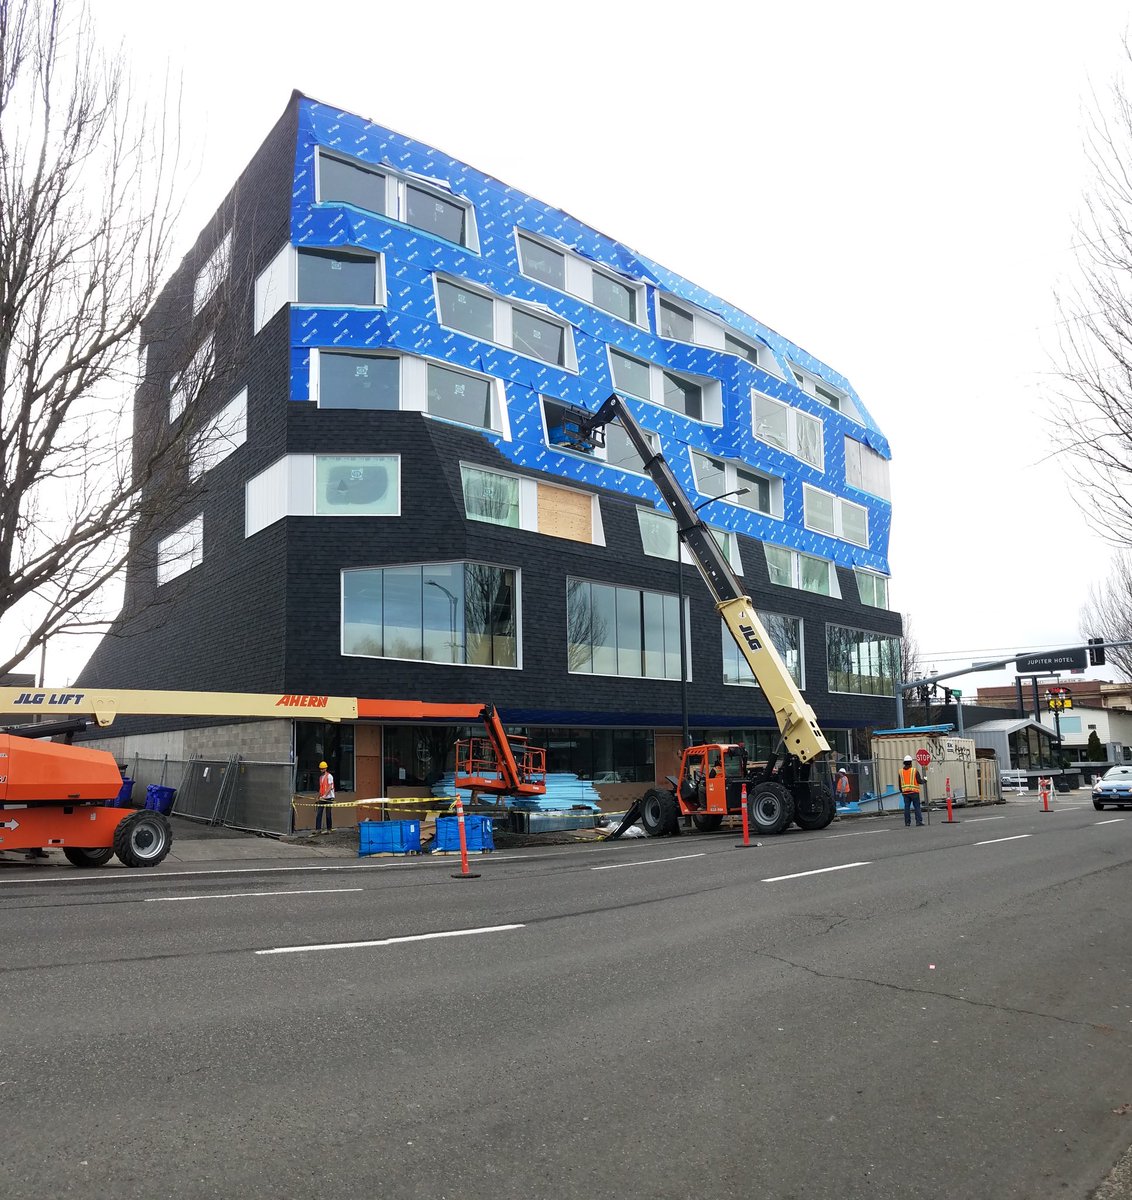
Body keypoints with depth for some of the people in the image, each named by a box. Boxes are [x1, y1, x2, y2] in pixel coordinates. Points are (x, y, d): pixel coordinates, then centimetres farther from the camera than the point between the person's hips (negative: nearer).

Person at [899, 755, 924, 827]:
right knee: (917, 806, 0)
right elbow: (919, 781, -7)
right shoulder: (915, 770, -6)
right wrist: (924, 780, 14)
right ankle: (919, 821, -5)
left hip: (905, 792, 4)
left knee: (907, 807, 7)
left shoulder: (901, 772, 6)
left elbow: (900, 783, 11)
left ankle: (907, 822, 8)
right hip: (914, 792, -4)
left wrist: (901, 791, 22)